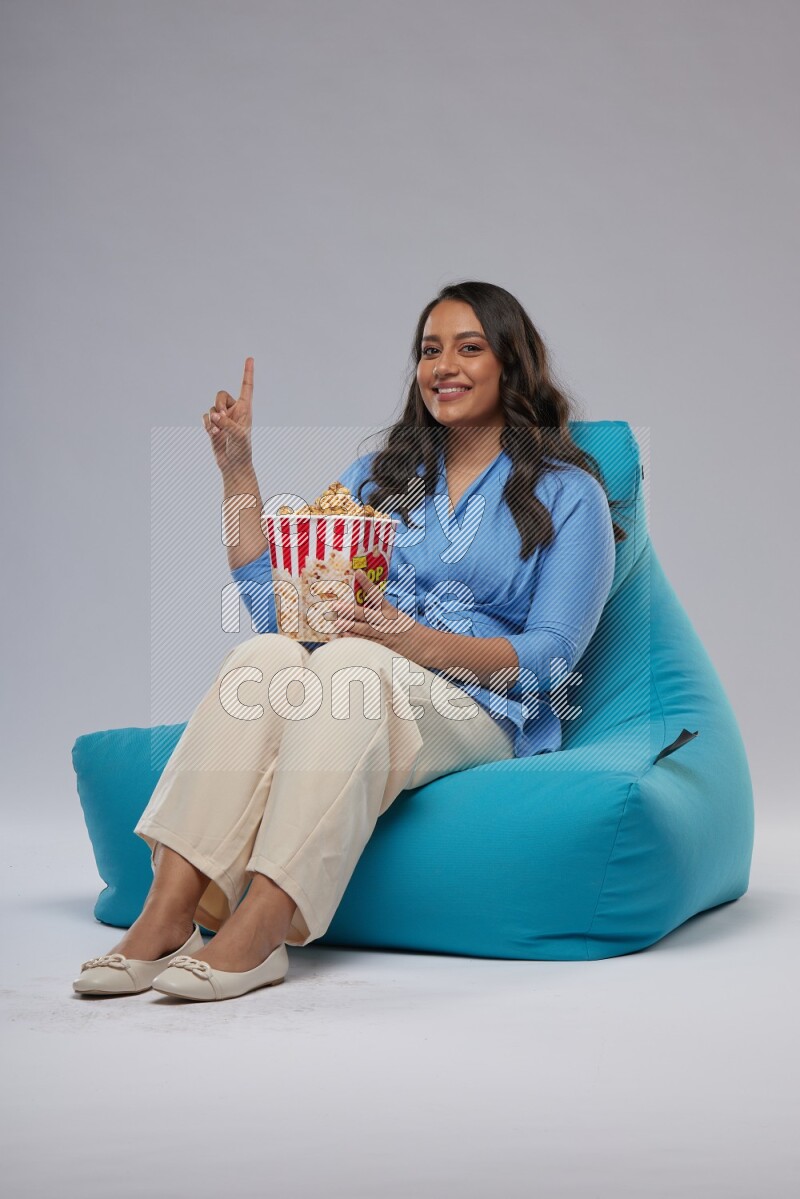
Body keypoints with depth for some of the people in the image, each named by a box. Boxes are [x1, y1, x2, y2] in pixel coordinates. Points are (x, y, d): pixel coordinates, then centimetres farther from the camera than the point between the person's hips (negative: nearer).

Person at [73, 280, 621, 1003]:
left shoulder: (568, 495, 9)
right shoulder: (377, 475, 21)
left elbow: (550, 657, -3)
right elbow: (274, 605, 12)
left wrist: (417, 641, -18)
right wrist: (238, 469, 7)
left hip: (479, 719, -3)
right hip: (356, 695, 3)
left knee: (348, 663, -35)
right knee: (268, 655, -31)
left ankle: (257, 934, -44)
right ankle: (167, 916, -40)